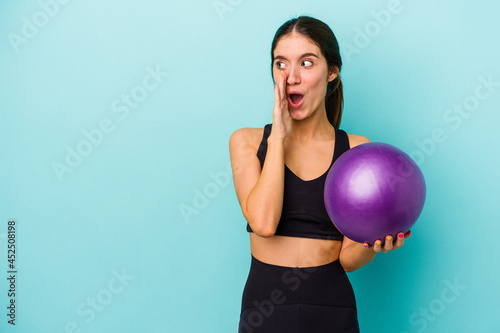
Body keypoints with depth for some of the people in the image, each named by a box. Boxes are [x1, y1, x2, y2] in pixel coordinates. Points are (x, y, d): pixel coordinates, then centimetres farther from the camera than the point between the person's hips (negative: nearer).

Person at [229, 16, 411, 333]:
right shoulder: (247, 141, -2)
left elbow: (347, 257, -3)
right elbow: (263, 222, -19)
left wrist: (372, 245, -24)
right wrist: (278, 137, -14)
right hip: (264, 307, 0)